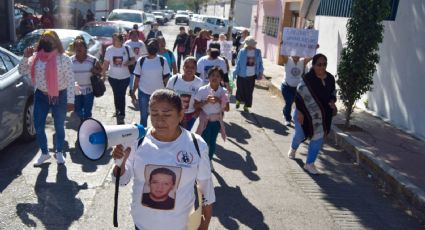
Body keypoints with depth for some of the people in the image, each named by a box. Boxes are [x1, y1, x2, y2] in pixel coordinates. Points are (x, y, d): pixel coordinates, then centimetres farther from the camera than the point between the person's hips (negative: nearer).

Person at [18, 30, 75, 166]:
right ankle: (44, 153, 29)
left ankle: (59, 153, 32)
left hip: (59, 96, -4)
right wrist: (25, 57, -9)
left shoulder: (63, 58, -12)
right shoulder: (35, 57, 1)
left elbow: (70, 80, -13)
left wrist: (70, 100, -16)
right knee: (38, 126, 8)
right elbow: (22, 71, 9)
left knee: (59, 126, 11)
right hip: (41, 96, 4)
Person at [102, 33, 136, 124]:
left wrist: (128, 63, -20)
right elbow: (106, 63, 2)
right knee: (116, 95, 11)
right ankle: (118, 111, 30)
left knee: (122, 95, -1)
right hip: (113, 77, 2)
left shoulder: (127, 49, -7)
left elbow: (133, 60, 0)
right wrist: (103, 72, -1)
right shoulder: (109, 49, -3)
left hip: (125, 77, -2)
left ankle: (121, 115, 7)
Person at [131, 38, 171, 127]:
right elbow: (137, 78, 2)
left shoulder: (162, 60, -6)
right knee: (143, 116, 11)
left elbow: (166, 78, -2)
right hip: (143, 92, 1)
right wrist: (133, 91, 4)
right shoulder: (141, 60, -4)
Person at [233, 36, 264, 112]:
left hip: (252, 76, 2)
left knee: (249, 92, 6)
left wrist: (260, 72, 1)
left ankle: (246, 106, 21)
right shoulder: (242, 51, -8)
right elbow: (238, 63, -5)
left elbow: (260, 63, 6)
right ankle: (238, 101, 39)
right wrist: (235, 73, -8)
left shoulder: (257, 52, -2)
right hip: (242, 75, -2)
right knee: (240, 90, 9)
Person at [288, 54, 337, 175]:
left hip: (321, 114, 4)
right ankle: (293, 148, 50)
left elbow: (333, 92, 13)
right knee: (300, 135, 14)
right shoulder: (307, 79, -20)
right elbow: (299, 96, -16)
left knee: (318, 138, 4)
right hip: (305, 113, -4)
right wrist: (300, 112, -17)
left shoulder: (330, 78, -3)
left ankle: (309, 164, 18)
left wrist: (332, 101, -7)